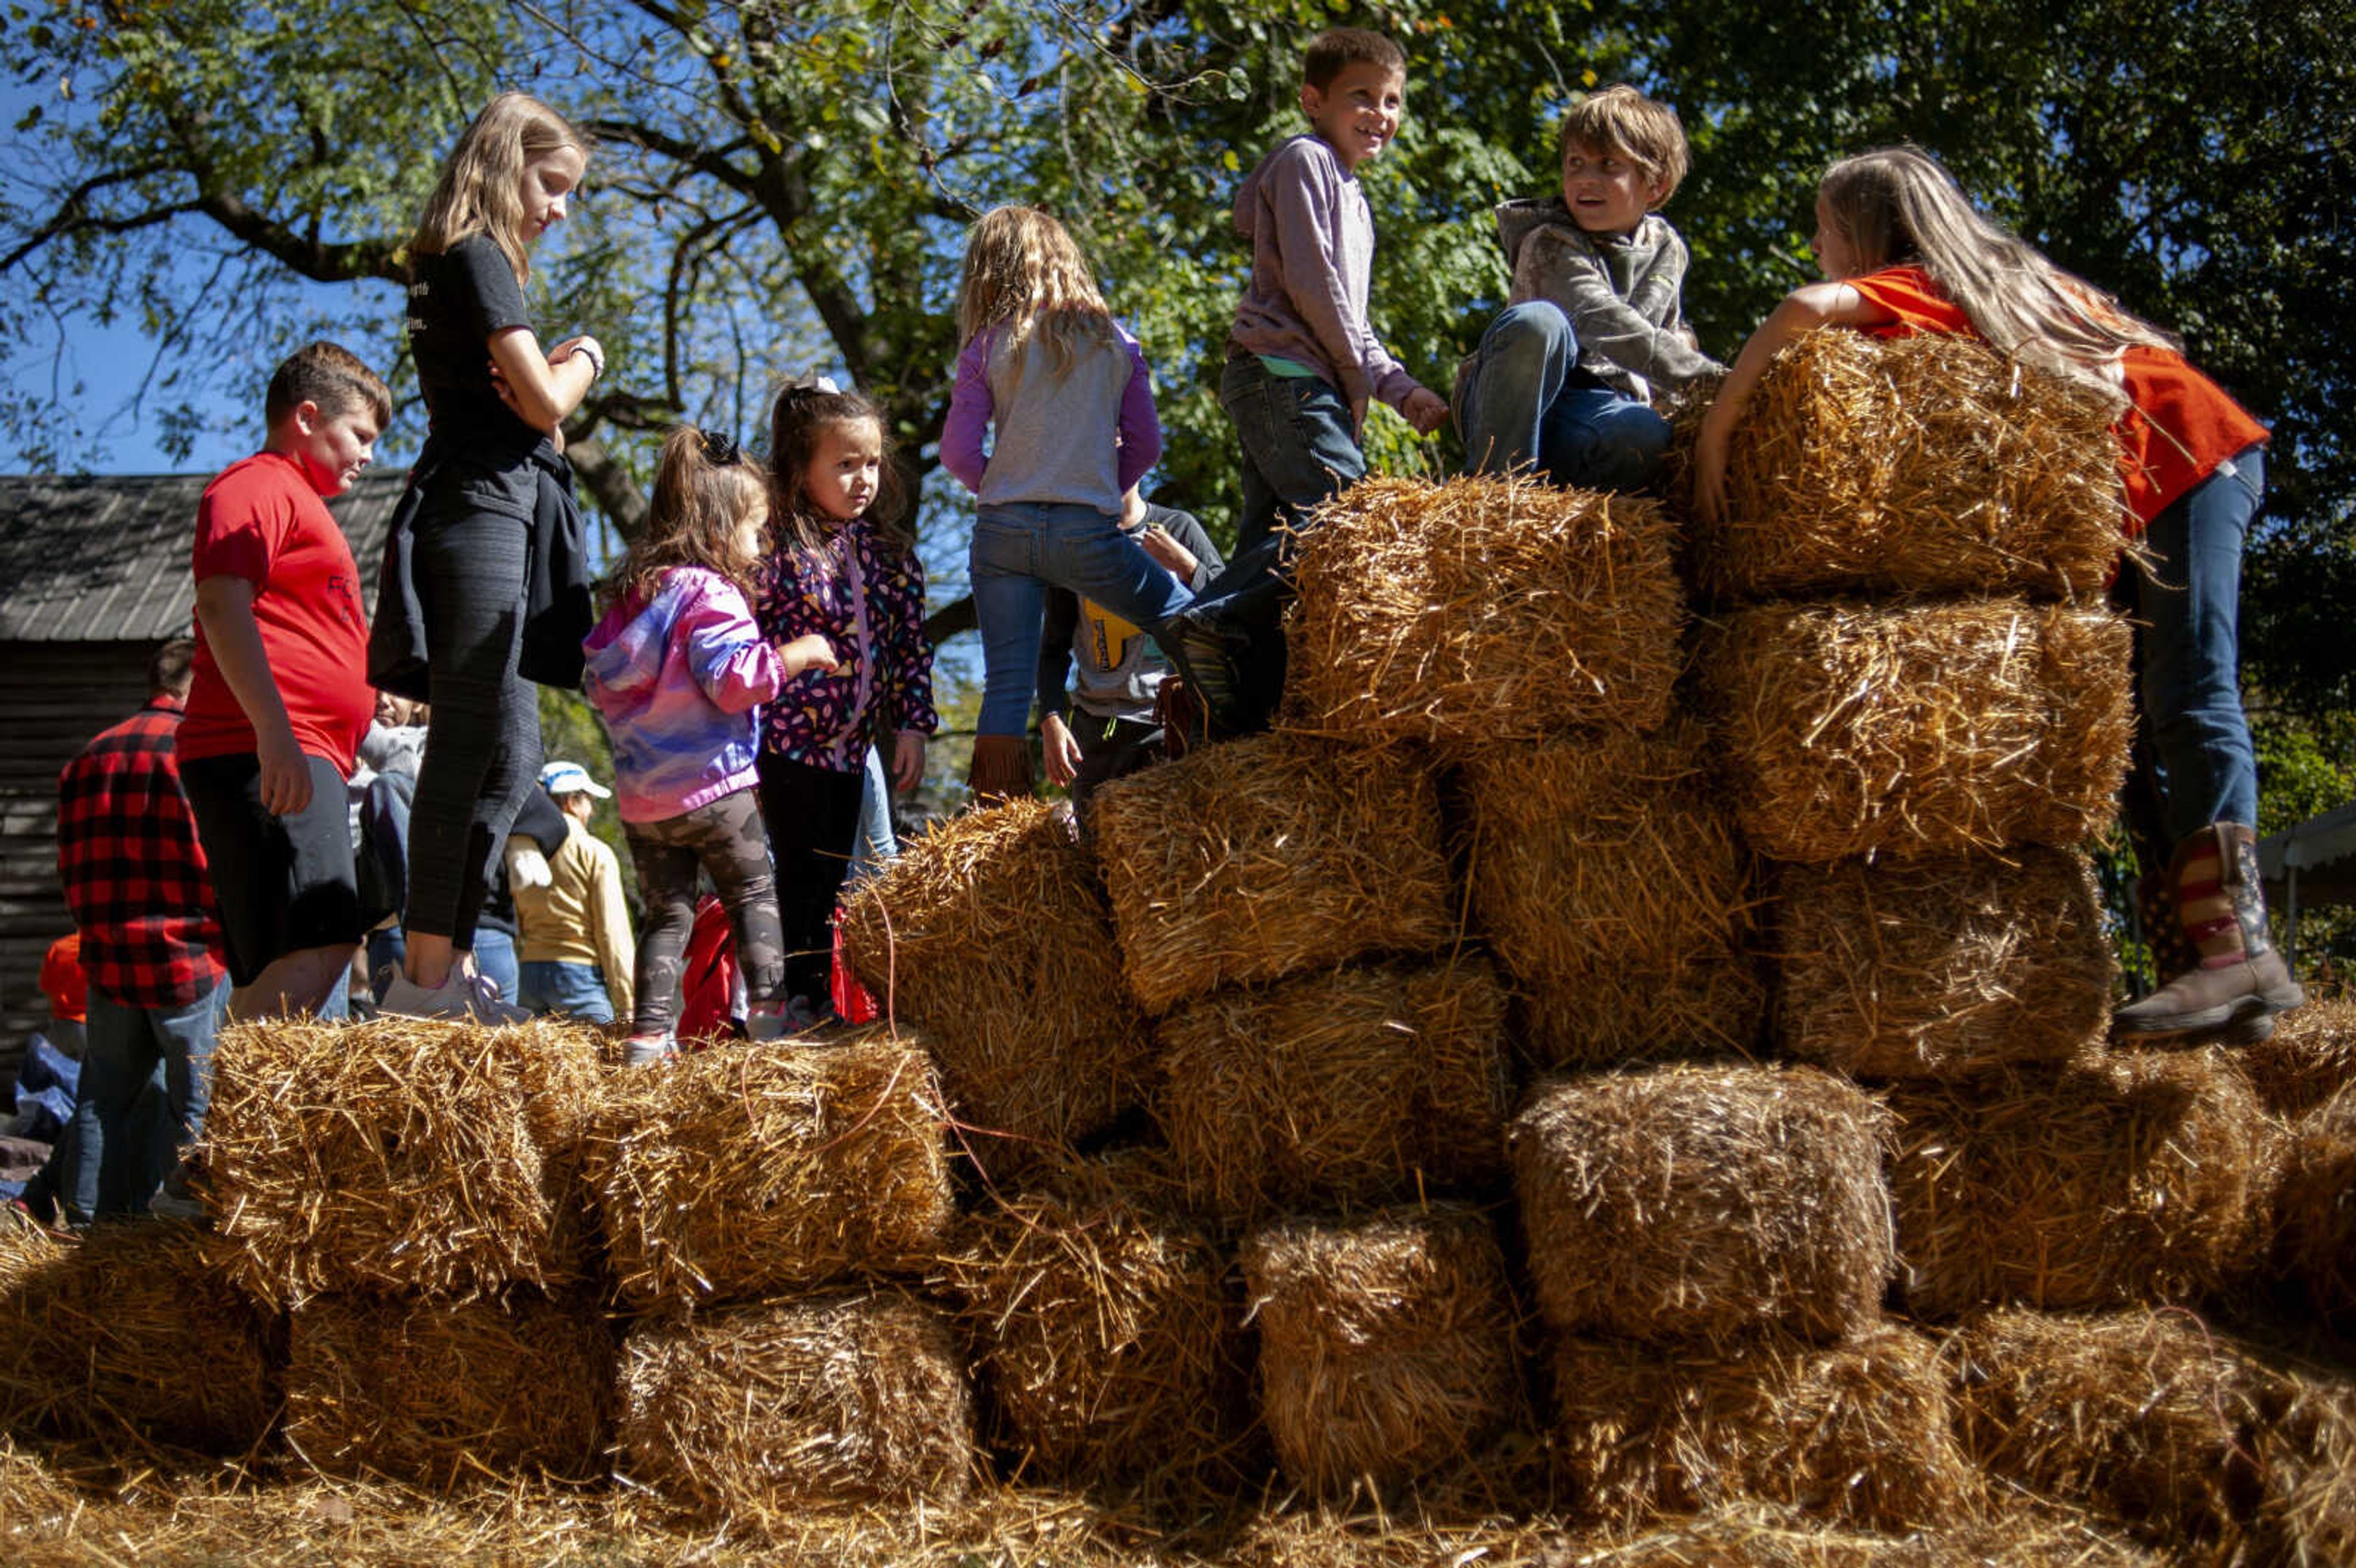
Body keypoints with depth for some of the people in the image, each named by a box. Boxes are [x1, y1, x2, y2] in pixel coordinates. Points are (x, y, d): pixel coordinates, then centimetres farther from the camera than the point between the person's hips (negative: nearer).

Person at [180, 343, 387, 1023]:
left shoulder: (299, 501, 31)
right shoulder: (257, 485, -1)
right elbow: (222, 604, -17)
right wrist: (274, 730, -26)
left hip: (295, 760, 11)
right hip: (272, 758, -11)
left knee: (274, 971, 3)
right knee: (318, 946, -24)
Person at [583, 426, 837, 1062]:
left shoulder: (632, 593, 14)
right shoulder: (711, 594, -11)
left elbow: (601, 684, 21)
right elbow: (733, 680, -19)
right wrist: (796, 653, -10)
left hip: (640, 792, 7)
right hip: (712, 785, -7)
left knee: (667, 911, 9)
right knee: (755, 892, 6)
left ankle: (649, 1033, 2)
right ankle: (768, 1004, -2)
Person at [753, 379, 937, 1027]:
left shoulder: (889, 552, 7)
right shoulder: (776, 549, -12)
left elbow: (912, 645, 9)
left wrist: (913, 726, 3)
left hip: (848, 749, 6)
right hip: (785, 745, -6)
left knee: (829, 880, 12)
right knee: (792, 878, -2)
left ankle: (815, 1005, 21)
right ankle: (778, 1005, 7)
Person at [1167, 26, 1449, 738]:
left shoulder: (1350, 194, 29)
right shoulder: (1305, 160, -1)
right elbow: (1308, 280, -12)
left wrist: (1403, 389, 19)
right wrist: (1362, 375, -7)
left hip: (1303, 386, 10)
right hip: (1282, 373, -10)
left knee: (1272, 545, 2)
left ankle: (1242, 721, -3)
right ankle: (1213, 621, -31)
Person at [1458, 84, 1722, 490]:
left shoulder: (1665, 248, 13)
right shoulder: (1549, 244, -7)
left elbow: (1668, 331, 30)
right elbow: (1598, 321, -23)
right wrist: (1702, 372, -30)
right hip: (1517, 406, -3)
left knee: (1647, 435, -36)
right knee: (1538, 320, -36)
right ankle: (1492, 476, -28)